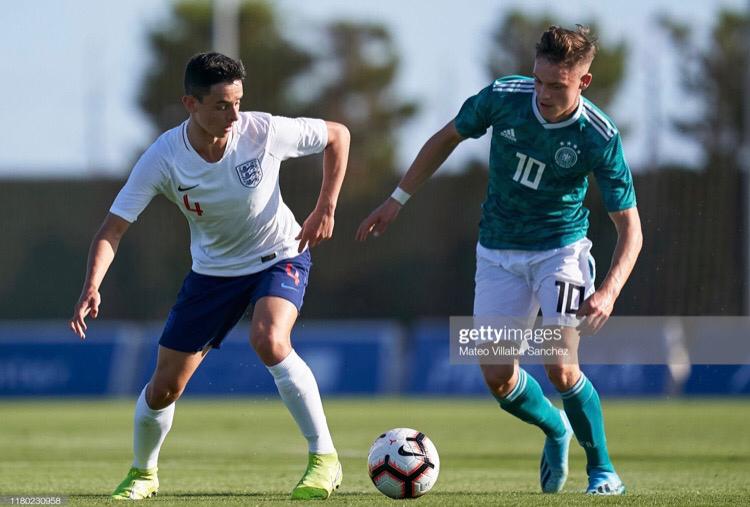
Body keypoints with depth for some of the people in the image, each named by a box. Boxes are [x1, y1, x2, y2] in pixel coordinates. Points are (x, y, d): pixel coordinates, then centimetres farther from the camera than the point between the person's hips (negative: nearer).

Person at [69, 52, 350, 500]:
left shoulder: (263, 131, -24)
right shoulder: (163, 158, -23)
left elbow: (338, 136, -7)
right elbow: (114, 229, -23)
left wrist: (325, 210, -13)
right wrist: (92, 287, -39)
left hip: (280, 257, -2)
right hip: (213, 270, 2)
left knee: (269, 340, -33)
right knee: (165, 386, 3)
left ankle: (324, 458, -22)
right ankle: (142, 475, 33)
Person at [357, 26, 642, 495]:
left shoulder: (599, 138, -22)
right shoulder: (503, 96, -15)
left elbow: (630, 226, -17)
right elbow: (447, 138, 4)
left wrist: (609, 291, -32)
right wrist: (397, 200, 4)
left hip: (561, 249, -3)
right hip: (499, 253, 3)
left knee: (560, 368, -19)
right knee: (498, 377, -2)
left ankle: (603, 470, 2)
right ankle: (555, 429, 30)